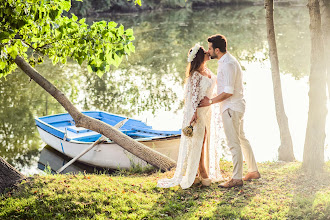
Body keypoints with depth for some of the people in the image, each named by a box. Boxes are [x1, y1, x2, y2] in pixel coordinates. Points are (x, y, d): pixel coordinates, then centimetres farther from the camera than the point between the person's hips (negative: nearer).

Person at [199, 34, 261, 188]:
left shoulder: (227, 64, -21)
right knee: (242, 139, 18)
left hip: (231, 108, -11)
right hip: (236, 106, 11)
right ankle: (253, 171, 27)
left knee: (234, 143, -4)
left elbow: (228, 92, -24)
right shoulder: (226, 61, 12)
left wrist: (210, 102, -16)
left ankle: (237, 178, 4)